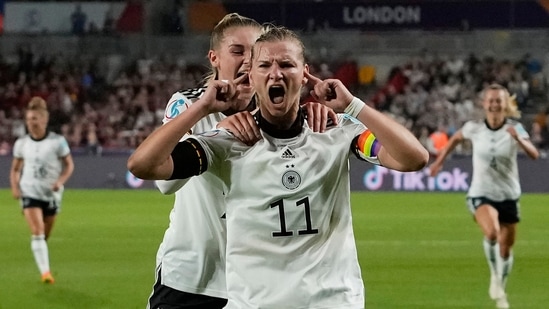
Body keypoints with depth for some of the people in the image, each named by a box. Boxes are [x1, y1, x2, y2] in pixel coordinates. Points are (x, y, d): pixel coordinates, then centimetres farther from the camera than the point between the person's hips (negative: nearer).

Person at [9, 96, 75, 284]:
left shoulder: (57, 141, -5)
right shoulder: (21, 143, 3)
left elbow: (69, 165, 2)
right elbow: (15, 169, 15)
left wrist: (60, 181, -15)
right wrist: (15, 187, -2)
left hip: (51, 194, 0)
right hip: (30, 193, 0)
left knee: (45, 235, 10)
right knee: (37, 232, -18)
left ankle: (43, 267, 35)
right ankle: (45, 272, -24)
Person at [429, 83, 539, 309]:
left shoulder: (514, 129, -9)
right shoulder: (474, 128, -6)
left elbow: (534, 155, -22)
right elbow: (455, 139, 16)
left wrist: (519, 139, -39)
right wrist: (439, 161, 18)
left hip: (508, 195, 1)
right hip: (481, 194, -1)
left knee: (506, 248, 10)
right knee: (491, 232, -31)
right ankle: (495, 275, -7)